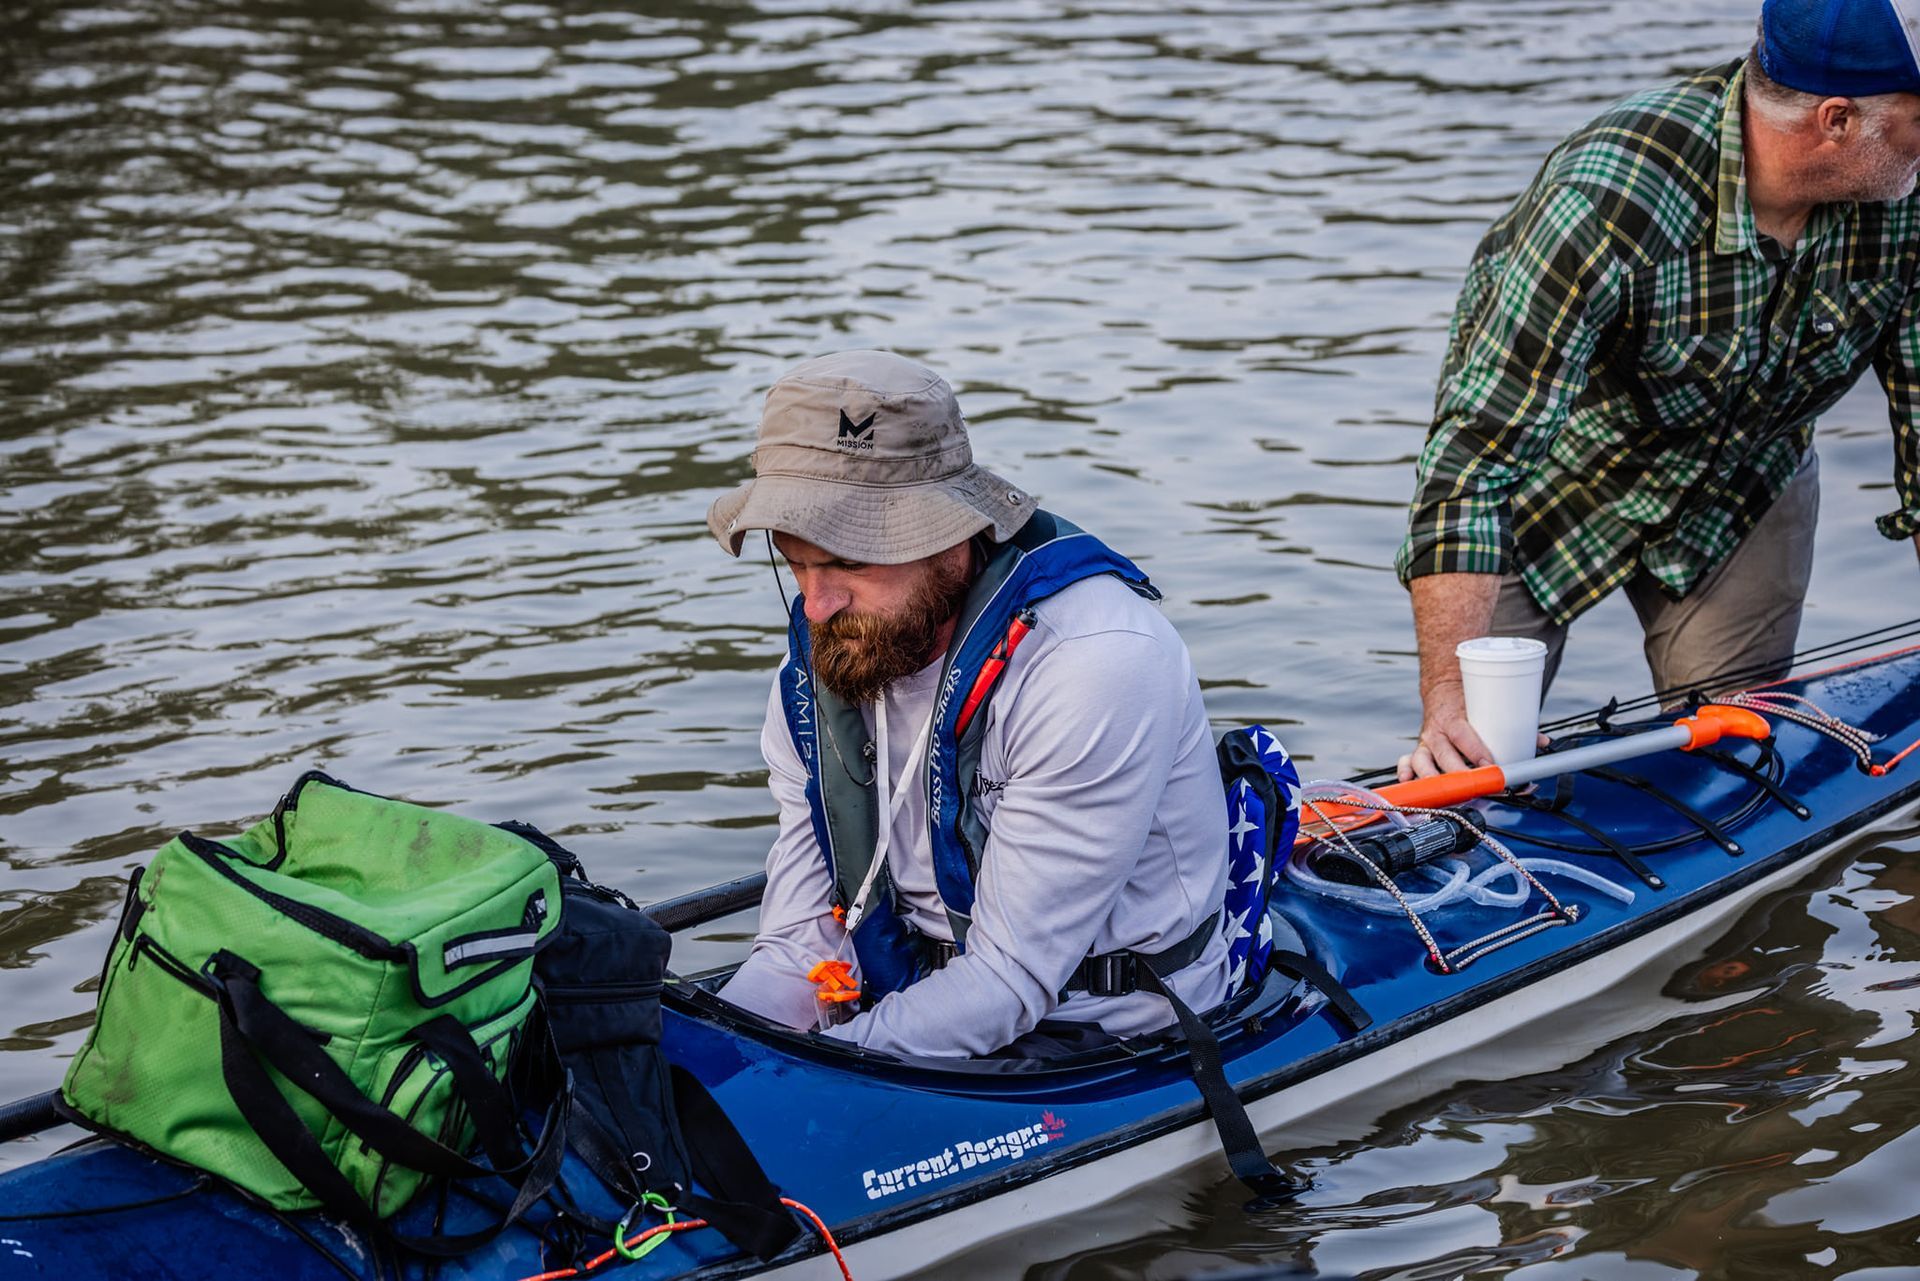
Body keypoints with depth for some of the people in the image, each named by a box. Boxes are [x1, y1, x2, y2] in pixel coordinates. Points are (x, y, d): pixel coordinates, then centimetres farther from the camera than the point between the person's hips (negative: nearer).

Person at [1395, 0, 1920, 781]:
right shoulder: (1609, 207, -41)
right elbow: (1474, 460, -41)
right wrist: (1449, 694, -49)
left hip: (1748, 475, 4)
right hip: (1552, 478, -4)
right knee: (1480, 755, -3)